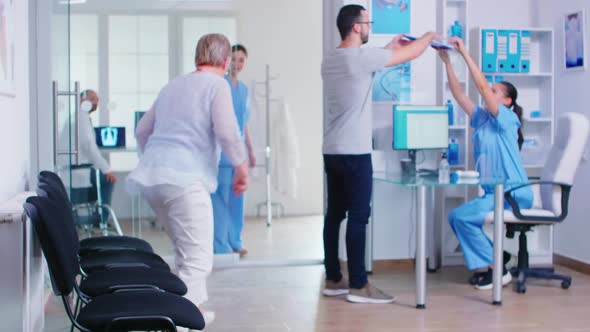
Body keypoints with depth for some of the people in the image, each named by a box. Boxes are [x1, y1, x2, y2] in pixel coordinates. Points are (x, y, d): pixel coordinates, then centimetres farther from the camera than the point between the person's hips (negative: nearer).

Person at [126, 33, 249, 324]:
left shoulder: (172, 85, 23)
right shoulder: (216, 85, 1)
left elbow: (142, 131, 29)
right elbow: (227, 132, -13)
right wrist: (241, 166, 0)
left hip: (151, 178, 8)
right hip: (184, 179, -8)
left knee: (186, 249, 22)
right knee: (198, 259, -8)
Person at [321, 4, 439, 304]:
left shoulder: (329, 60, 11)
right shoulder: (362, 57, -14)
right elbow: (411, 54, -5)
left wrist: (390, 46, 33)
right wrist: (429, 36, 15)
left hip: (331, 152, 9)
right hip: (355, 153, -8)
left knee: (334, 214, 11)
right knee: (358, 217, -4)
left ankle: (333, 280, 17)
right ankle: (358, 285, -1)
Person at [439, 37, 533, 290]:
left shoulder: (507, 119, -8)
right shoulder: (482, 118, 12)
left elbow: (482, 86, -18)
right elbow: (459, 94, 7)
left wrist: (465, 53, -19)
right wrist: (447, 61, 0)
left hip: (513, 194, -8)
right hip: (494, 192, 8)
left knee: (463, 217, -19)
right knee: (456, 217, 3)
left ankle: (496, 269, -10)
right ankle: (495, 258, 8)